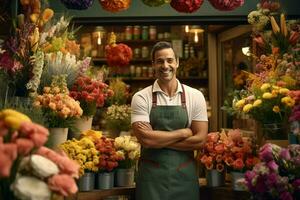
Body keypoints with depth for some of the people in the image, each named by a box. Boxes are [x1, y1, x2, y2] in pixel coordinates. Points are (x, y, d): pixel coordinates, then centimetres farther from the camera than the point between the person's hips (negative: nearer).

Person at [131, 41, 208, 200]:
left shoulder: (195, 96, 0)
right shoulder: (141, 98, -5)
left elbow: (200, 139, -7)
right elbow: (146, 140, -15)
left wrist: (158, 139, -13)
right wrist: (183, 133, -9)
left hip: (185, 175, 2)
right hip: (151, 175, -1)